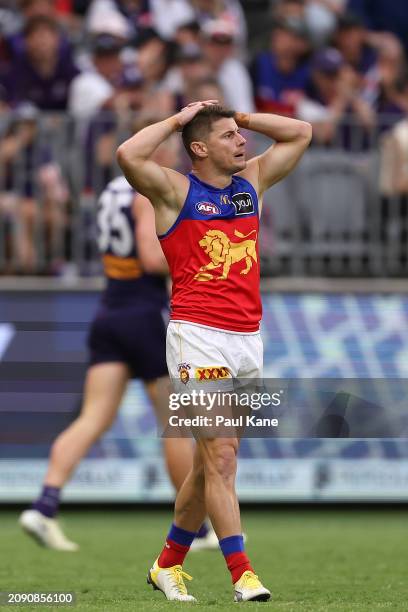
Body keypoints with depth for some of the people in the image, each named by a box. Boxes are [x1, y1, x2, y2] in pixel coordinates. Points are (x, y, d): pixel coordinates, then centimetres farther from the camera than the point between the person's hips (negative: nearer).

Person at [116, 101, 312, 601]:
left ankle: (168, 564, 24)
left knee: (209, 463, 11)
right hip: (199, 337, -6)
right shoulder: (175, 190, -1)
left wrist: (238, 116, 14)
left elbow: (300, 134, 23)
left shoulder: (252, 183, 16)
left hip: (248, 339, 6)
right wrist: (178, 119, -6)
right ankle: (242, 575, -14)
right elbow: (128, 155, -19)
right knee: (221, 456, -12)